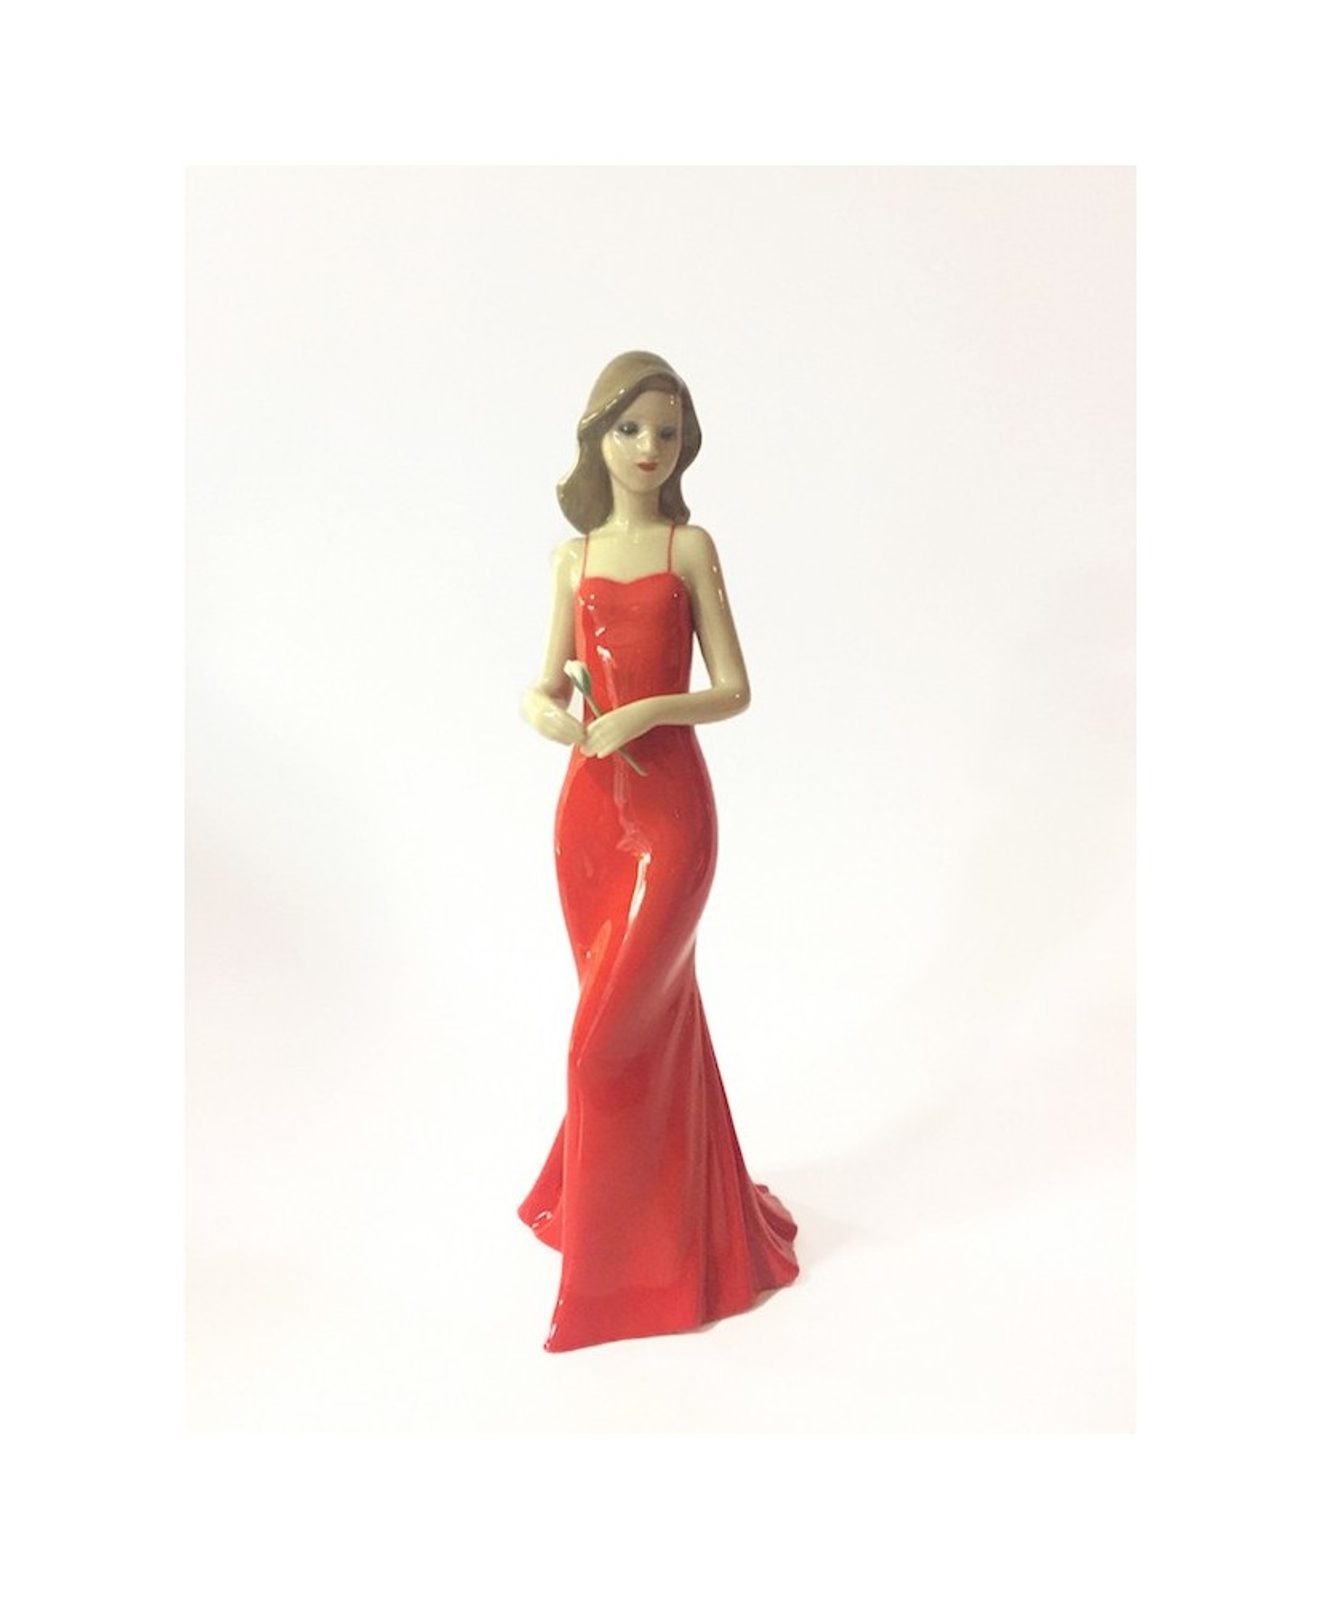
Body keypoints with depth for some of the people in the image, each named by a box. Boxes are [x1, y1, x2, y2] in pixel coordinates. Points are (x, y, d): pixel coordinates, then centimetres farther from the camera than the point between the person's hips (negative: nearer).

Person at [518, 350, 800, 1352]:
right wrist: (545, 710, -10)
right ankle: (649, 1222, 36)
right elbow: (549, 684, 13)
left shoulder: (691, 547, 0)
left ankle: (630, 1246, 16)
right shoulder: (576, 559, 11)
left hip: (669, 805, -4)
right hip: (588, 803, 4)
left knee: (612, 1035, -4)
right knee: (641, 1019, 16)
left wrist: (644, 712, -20)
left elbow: (734, 690, -4)